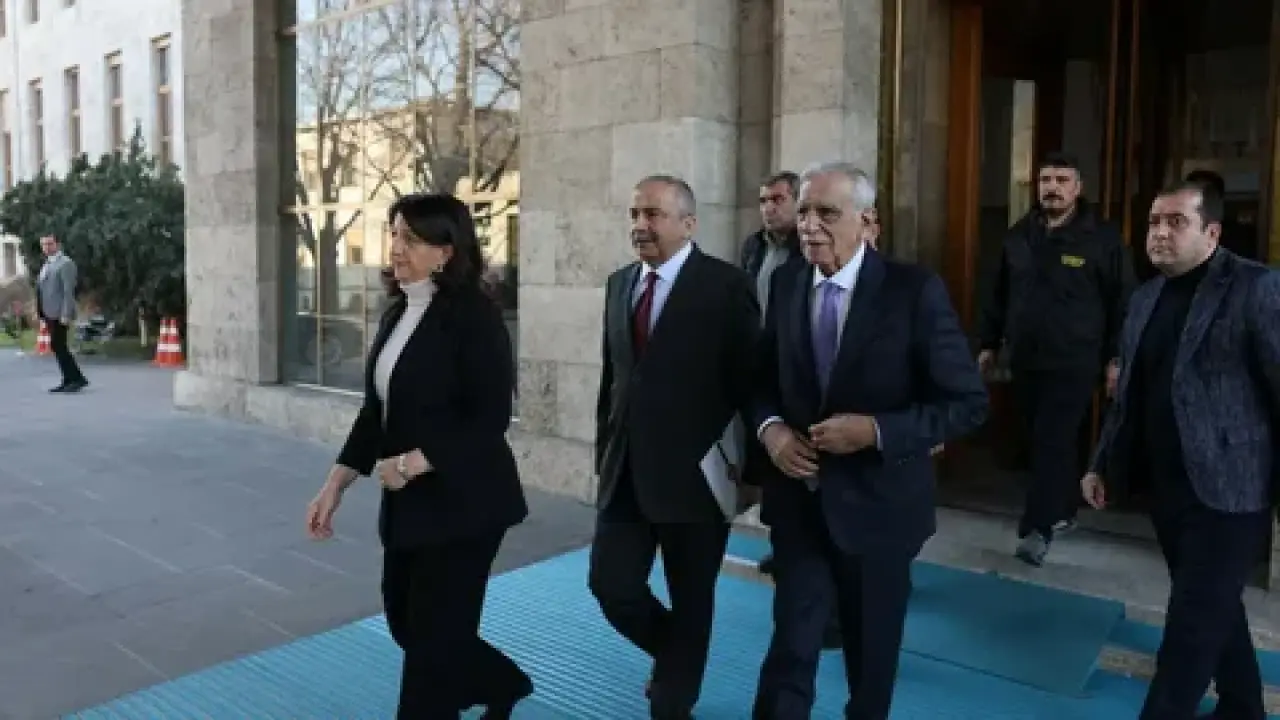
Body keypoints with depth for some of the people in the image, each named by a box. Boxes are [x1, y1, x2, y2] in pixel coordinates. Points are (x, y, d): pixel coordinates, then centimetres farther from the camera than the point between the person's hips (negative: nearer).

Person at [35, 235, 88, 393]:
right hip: (50, 313, 9)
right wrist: (40, 312, 13)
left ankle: (78, 378, -6)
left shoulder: (66, 263, -9)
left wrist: (66, 315, -21)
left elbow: (69, 291, -16)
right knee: (58, 347, 8)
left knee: (58, 346, -11)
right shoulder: (47, 264, 19)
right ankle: (69, 380, 11)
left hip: (60, 314, -9)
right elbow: (42, 289, 19)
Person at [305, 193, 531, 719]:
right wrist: (336, 485, 6)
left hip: (462, 502, -8)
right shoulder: (397, 315, 8)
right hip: (408, 504, 8)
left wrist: (412, 463, -21)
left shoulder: (474, 315, -15)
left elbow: (490, 417, -20)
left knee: (434, 636, 3)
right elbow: (377, 409, 11)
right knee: (405, 622, 19)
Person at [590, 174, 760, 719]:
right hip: (626, 472, 5)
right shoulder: (620, 283, 9)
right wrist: (604, 449, 13)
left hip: (693, 473, -5)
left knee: (691, 602, 10)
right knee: (611, 584, 5)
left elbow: (749, 382, -8)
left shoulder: (726, 286, -9)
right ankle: (676, 655, 36)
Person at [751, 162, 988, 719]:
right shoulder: (786, 285, 0)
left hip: (877, 503, -2)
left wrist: (877, 430, -24)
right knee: (791, 648, 3)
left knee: (871, 652, 20)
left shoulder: (914, 290, -14)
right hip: (799, 501, 2)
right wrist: (770, 427, -11)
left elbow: (968, 402, -13)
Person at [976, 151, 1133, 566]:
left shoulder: (1103, 238, -4)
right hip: (1025, 361, 5)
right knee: (1047, 442, 13)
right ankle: (1064, 512, 29)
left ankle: (1036, 530, -4)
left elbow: (1123, 303, -3)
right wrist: (988, 344, 13)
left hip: (1073, 364, -4)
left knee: (1054, 445, -7)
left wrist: (1115, 358, -7)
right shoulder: (1018, 235, 8)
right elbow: (998, 295, 14)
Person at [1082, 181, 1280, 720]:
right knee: (1214, 610, 21)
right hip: (1167, 487, 7)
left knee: (1194, 622, -2)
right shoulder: (1146, 297, 11)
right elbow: (1129, 393, 16)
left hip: (1226, 491, -7)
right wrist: (1102, 464, 16)